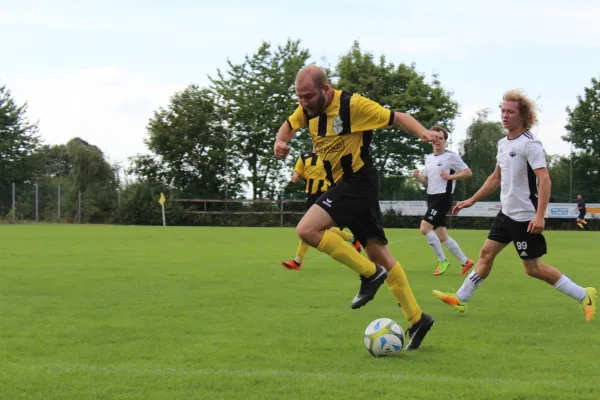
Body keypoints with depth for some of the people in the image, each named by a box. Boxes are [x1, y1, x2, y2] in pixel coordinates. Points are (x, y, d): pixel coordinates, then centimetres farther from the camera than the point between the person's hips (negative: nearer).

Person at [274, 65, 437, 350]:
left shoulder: (352, 104, -18)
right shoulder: (307, 109, 4)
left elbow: (396, 118, -13)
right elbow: (290, 125, 24)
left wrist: (422, 132, -30)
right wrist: (280, 142, 3)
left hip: (358, 182, -8)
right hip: (341, 185, 8)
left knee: (307, 230, -21)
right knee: (378, 252, 8)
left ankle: (370, 273, -10)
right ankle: (417, 319, 13)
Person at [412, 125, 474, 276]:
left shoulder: (451, 156, -8)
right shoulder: (428, 158, 15)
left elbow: (468, 173, -8)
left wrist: (450, 176, -18)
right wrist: (418, 176, 1)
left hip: (443, 198, -8)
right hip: (432, 198, 8)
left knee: (425, 228, -18)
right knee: (441, 236, 8)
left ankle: (442, 260, -5)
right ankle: (465, 261, 19)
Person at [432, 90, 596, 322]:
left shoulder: (530, 144, -17)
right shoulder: (503, 143, 10)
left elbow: (544, 180, -23)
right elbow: (496, 178, 22)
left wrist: (540, 215, -30)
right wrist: (472, 201, 22)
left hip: (525, 217, -8)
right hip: (507, 213, 8)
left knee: (532, 267, -4)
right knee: (486, 253, 9)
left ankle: (583, 296, 5)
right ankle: (460, 299, 17)